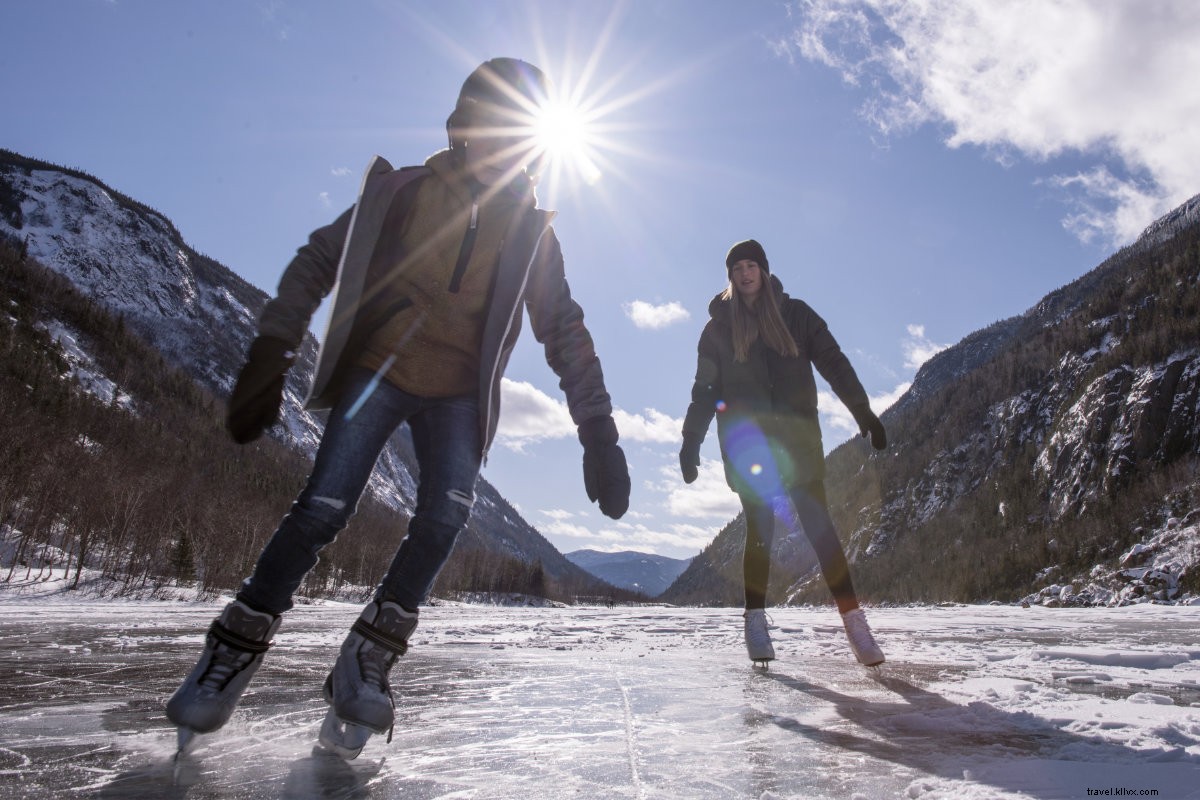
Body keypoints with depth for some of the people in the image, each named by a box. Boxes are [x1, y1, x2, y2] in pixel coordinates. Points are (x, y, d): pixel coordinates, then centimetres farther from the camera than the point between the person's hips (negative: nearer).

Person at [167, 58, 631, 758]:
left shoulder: (531, 231, -1)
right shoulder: (400, 192, -6)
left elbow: (566, 333, -2)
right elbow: (317, 263, -2)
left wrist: (600, 434, -9)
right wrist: (270, 357, -13)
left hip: (459, 392, 2)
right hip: (377, 371, -2)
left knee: (446, 515, -18)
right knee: (323, 510, -13)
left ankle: (367, 659, -3)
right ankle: (237, 646, 7)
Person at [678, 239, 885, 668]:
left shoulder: (795, 314, 10)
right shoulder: (719, 326, 10)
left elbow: (833, 363, 4)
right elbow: (704, 389, 9)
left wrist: (864, 412, -5)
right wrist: (691, 440, 0)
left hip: (796, 435, 0)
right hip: (747, 441, 0)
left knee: (817, 523, -6)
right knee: (759, 527, -2)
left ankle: (852, 616, -3)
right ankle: (756, 619, 9)